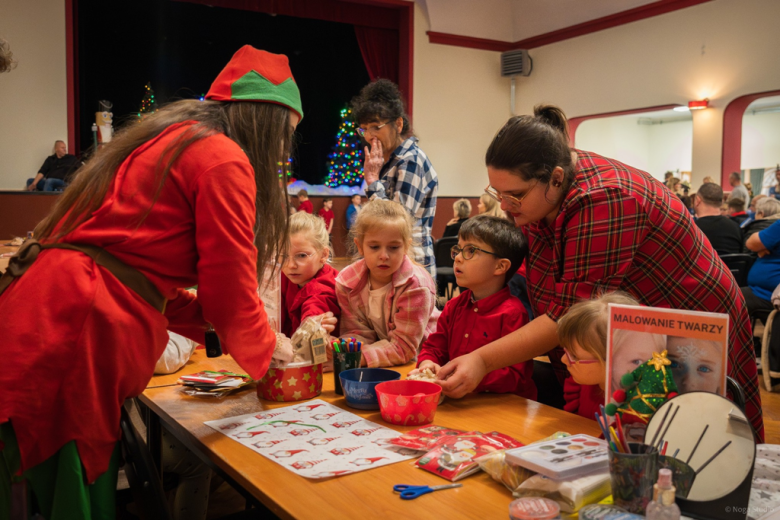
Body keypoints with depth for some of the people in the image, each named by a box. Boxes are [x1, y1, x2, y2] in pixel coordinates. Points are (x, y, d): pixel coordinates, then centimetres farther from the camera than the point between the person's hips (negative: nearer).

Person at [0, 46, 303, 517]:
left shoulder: (164, 142, 21)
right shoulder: (224, 158, -8)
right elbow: (230, 292, -7)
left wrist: (216, 327, 21)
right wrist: (266, 348, 13)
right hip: (73, 339, -9)